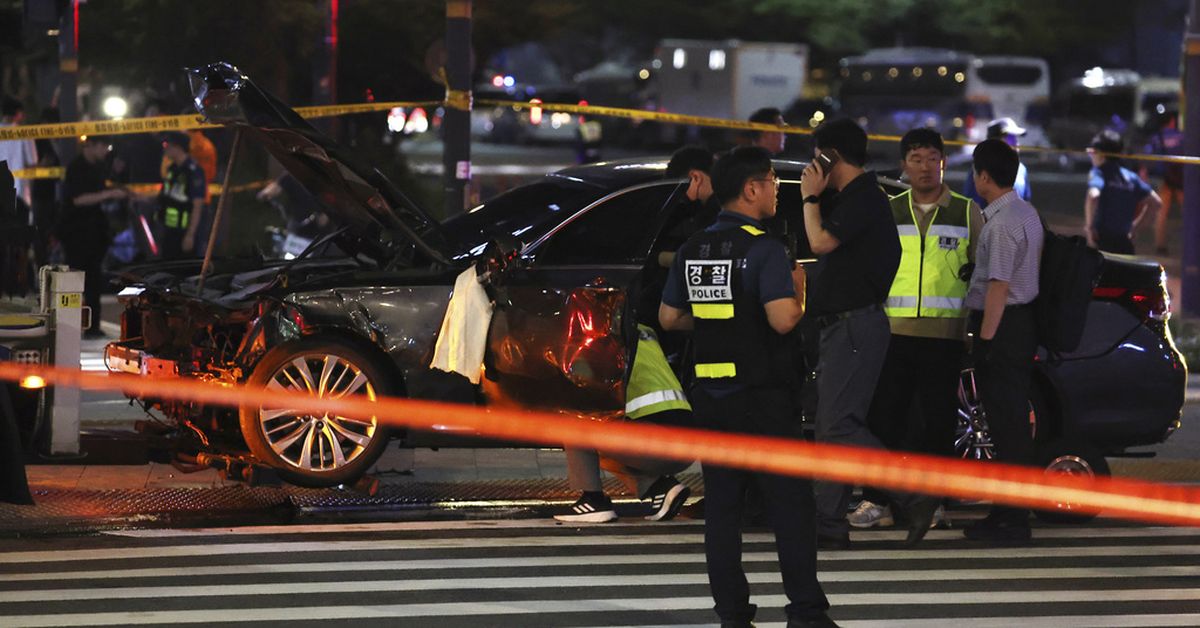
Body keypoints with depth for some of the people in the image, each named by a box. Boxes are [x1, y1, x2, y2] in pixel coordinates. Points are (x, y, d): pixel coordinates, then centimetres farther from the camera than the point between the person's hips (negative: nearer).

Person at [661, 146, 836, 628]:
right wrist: (798, 293, -3)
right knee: (790, 501, -1)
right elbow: (783, 319, -22)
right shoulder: (763, 249, -13)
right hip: (761, 394, -6)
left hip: (710, 395, 6)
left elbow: (669, 317, 13)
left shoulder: (693, 250, 8)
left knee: (721, 502, 8)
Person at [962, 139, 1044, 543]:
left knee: (1006, 423, -8)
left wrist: (985, 338, -20)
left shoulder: (1002, 223, -18)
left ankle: (1011, 520, -6)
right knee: (1012, 422, 14)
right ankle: (1009, 513, 20)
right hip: (1023, 322, 10)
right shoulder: (1026, 214, 14)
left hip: (1002, 327, -10)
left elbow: (999, 285, -22)